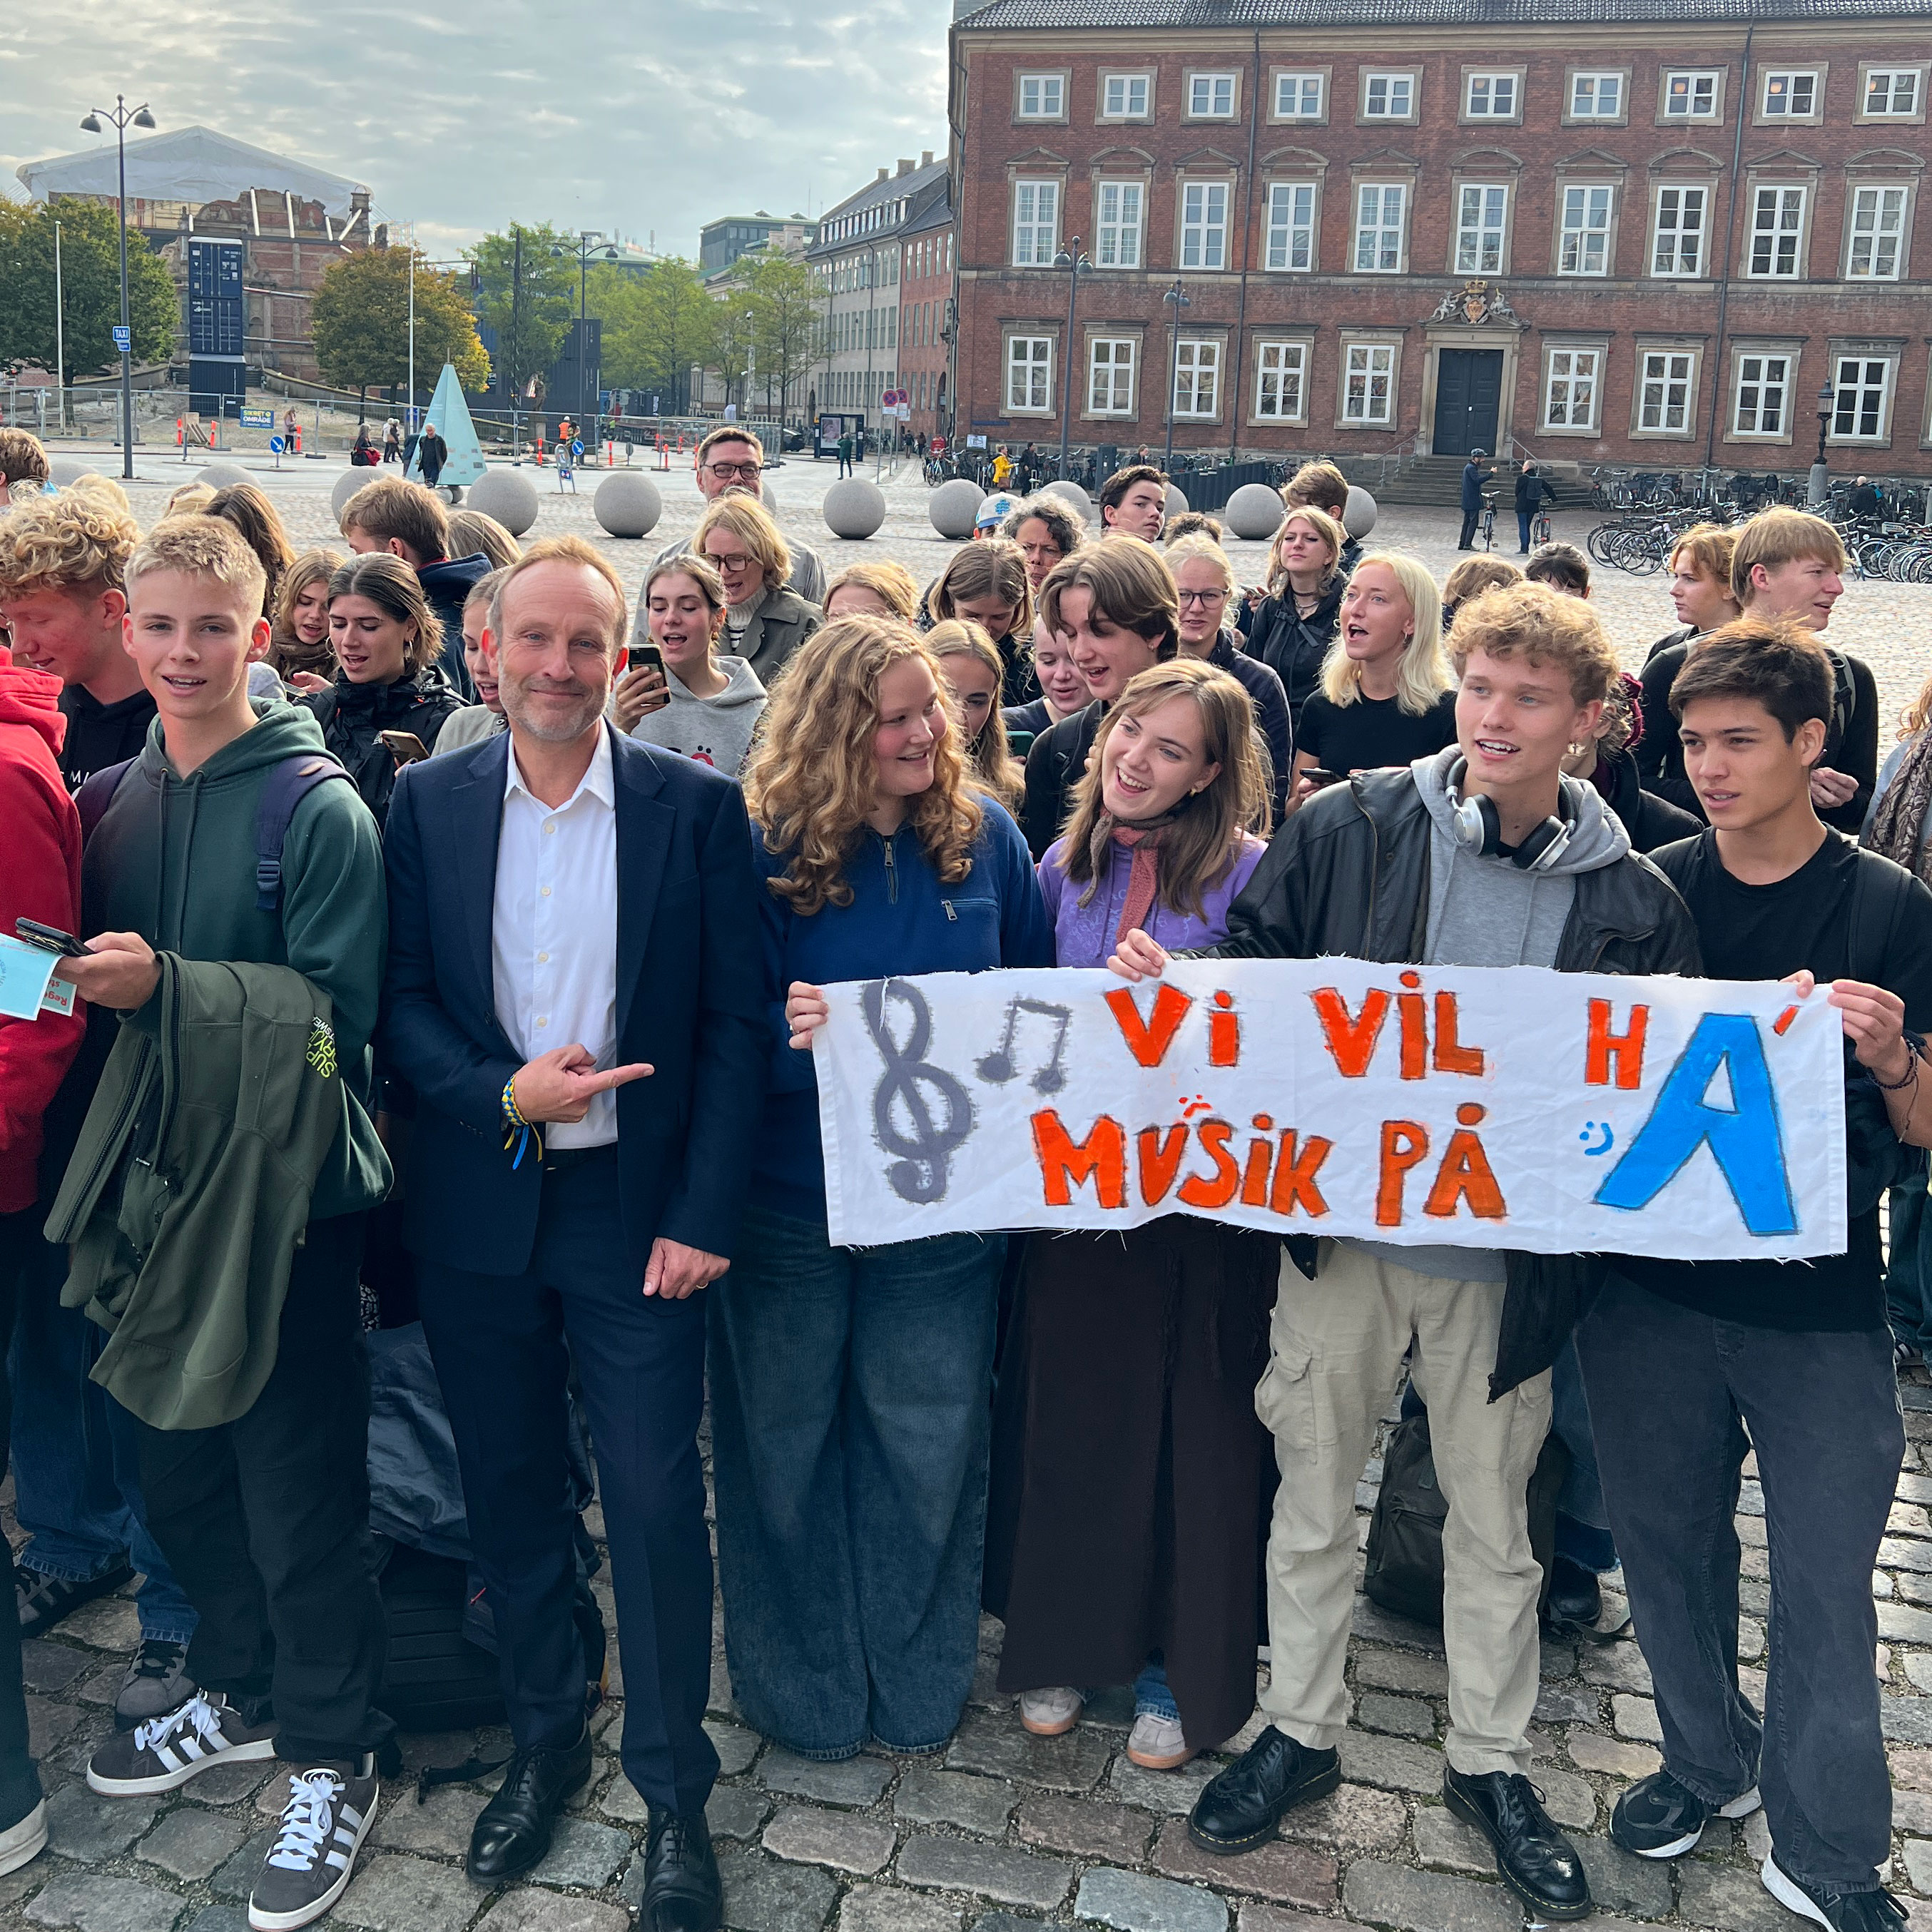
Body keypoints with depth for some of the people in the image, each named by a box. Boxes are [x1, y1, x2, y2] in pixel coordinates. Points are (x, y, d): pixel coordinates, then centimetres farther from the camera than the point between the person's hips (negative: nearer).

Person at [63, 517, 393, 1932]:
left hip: (285, 1192, -6)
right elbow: (93, 982, 16)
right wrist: (88, 983, -6)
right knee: (183, 1469, 19)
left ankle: (333, 1757, 22)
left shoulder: (320, 809, -11)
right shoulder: (115, 804, 7)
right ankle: (240, 1695, 40)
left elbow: (338, 1014, -16)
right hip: (154, 1180, 6)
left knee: (299, 1488, 3)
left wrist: (169, 987, -25)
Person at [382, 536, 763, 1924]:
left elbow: (737, 1023, -6)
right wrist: (503, 1096, -16)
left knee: (656, 1499, 2)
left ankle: (675, 1790, 22)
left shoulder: (698, 807, -5)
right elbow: (400, 999, 2)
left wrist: (702, 1217, -11)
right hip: (477, 1211, 3)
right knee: (511, 1489, 15)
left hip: (639, 1209, -2)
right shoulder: (429, 804, 2)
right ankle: (544, 1740, 36)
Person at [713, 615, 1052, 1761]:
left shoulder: (983, 836, -1)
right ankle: (802, 1693, 34)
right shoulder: (765, 849, -10)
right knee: (789, 1447, 14)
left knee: (928, 1447, 13)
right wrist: (791, 1033, -31)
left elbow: (1036, 992, 7)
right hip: (790, 1203, -2)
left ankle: (920, 1688, 34)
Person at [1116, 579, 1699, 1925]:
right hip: (1342, 1224, 0)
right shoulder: (1351, 828, -6)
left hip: (1505, 1257, 1)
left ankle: (1492, 1762, 37)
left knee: (1494, 1517, 16)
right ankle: (1301, 1729, 36)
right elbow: (1256, 965, -1)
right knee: (1314, 1494, 14)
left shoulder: (1630, 900, -3)